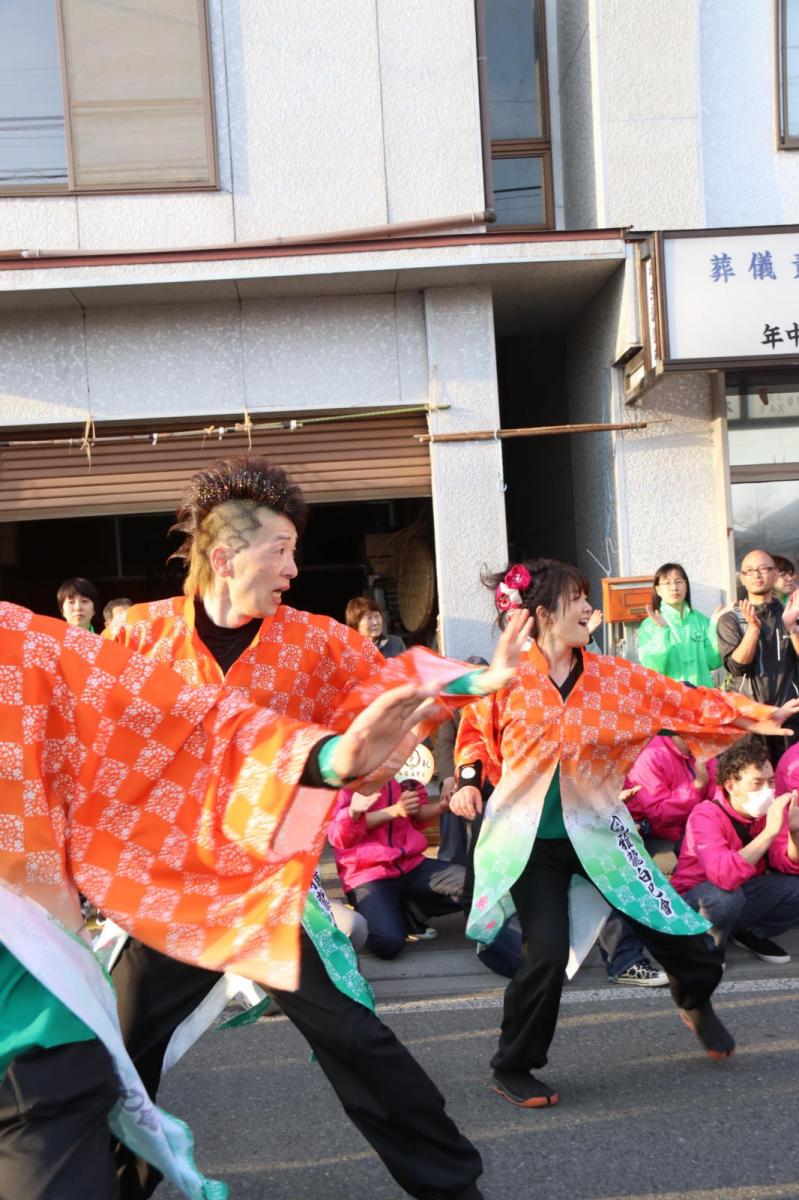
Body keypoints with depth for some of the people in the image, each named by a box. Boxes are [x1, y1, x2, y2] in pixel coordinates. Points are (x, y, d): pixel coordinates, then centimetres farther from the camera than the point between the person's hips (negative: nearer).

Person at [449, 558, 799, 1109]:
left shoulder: (615, 676, -3)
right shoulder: (506, 679, -8)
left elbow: (686, 701, -4)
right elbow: (475, 732, 6)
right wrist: (470, 783, -10)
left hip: (597, 831, 3)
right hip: (530, 838, -3)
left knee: (670, 927, 6)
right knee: (547, 954, -11)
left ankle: (696, 1000, 44)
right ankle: (512, 1069, 14)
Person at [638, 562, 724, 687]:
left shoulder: (701, 619, 9)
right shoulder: (650, 624, 1)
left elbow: (713, 663, 5)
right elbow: (651, 668, -9)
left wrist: (714, 627, -2)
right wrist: (662, 631, -18)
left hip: (703, 690, 2)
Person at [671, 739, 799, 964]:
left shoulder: (768, 810, -8)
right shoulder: (706, 816, -26)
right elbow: (724, 876, -42)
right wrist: (769, 832, -44)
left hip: (745, 894, 6)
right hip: (696, 901, -6)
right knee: (726, 895, -38)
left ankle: (751, 933, 9)